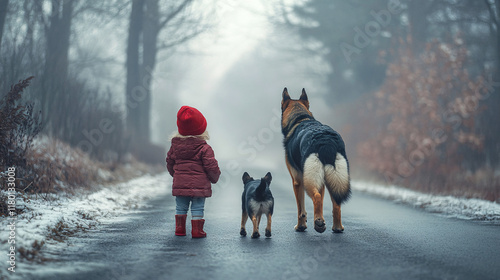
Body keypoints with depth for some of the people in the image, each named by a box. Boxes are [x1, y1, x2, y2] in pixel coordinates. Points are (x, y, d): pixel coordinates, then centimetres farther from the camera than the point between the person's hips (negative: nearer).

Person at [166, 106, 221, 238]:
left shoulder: (175, 145, 4)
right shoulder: (204, 148, -10)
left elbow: (170, 162, 14)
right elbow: (211, 167, -10)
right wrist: (215, 177, 9)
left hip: (180, 183, 4)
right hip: (199, 184, -4)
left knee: (180, 207, 15)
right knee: (197, 208, 3)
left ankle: (180, 229, 18)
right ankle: (197, 231, 2)